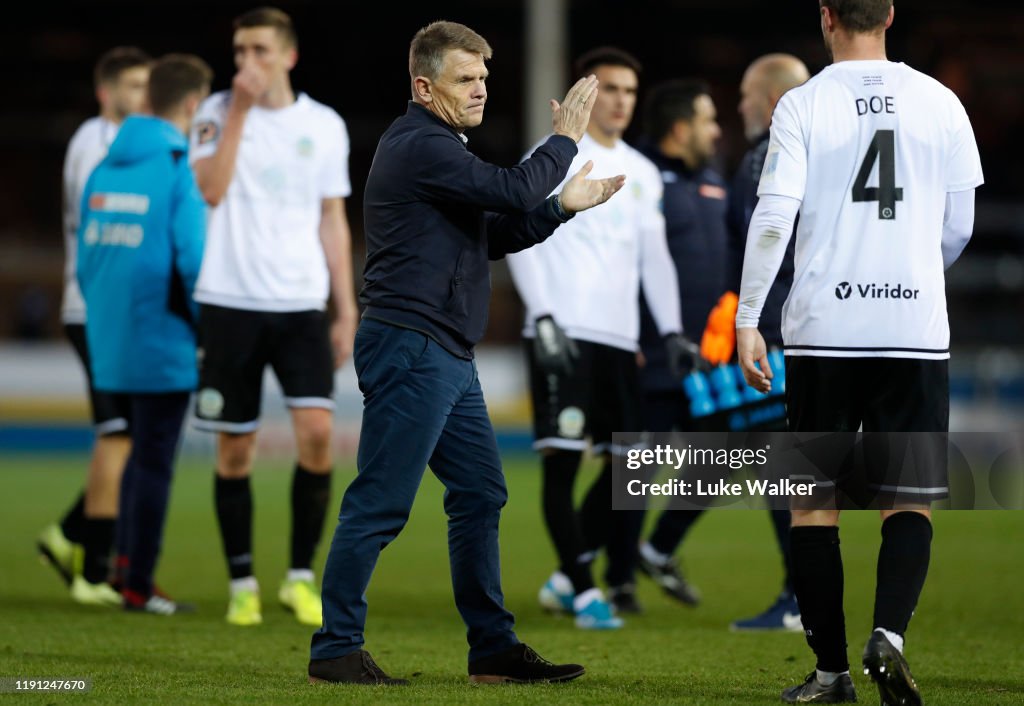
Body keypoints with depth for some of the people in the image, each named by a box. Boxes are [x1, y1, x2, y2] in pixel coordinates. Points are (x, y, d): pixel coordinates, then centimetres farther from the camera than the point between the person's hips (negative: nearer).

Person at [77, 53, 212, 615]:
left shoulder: (104, 169, 8)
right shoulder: (183, 170, -12)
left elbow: (86, 257, 12)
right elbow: (193, 258, -17)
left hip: (110, 340, 6)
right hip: (163, 345, -6)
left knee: (143, 450, 21)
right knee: (155, 459, 1)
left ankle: (128, 559, 16)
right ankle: (138, 586, 5)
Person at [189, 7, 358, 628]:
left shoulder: (325, 126, 7)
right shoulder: (218, 113, 2)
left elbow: (333, 220, 12)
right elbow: (211, 190, -13)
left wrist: (347, 310, 8)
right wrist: (240, 111, -14)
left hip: (301, 303, 1)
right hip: (230, 301, -1)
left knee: (318, 431, -13)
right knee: (235, 448, 2)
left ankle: (302, 576, 0)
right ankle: (243, 583, 13)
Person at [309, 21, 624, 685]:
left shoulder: (439, 147, 21)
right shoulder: (420, 147, -12)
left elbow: (492, 235, 25)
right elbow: (511, 190, -20)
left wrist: (561, 206, 15)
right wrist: (565, 140, -5)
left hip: (446, 356, 11)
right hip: (410, 348, -11)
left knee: (481, 494, 11)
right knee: (380, 505, -8)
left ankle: (493, 649, 16)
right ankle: (336, 649, -4)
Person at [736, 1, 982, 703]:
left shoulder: (804, 104, -2)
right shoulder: (940, 102, 4)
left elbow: (773, 218, -9)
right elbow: (959, 229, 9)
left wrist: (747, 321, -3)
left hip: (824, 329, -1)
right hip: (917, 328, 1)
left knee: (815, 500, 9)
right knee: (910, 499, 6)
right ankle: (889, 631, -18)